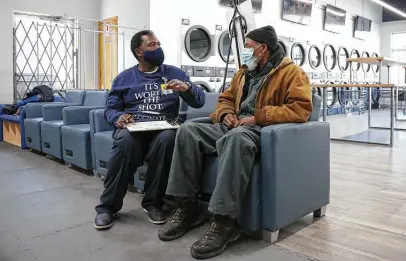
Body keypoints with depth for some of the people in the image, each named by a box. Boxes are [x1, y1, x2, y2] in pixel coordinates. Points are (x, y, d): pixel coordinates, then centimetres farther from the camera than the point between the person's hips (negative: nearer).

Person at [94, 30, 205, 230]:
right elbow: (110, 109, 11)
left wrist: (187, 87, -13)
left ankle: (153, 202, -19)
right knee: (125, 140, -36)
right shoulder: (124, 78, 15)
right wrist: (118, 117, -13)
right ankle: (108, 205, -19)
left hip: (164, 129, 0)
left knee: (167, 138, -37)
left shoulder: (174, 73, 15)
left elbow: (199, 101, 9)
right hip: (133, 128, 0)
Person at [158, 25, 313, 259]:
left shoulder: (292, 72, 0)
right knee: (188, 131, -15)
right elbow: (226, 98, 28)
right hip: (234, 126, 8)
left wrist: (258, 116, -19)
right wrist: (226, 113, 3)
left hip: (262, 130, -7)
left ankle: (224, 222, -39)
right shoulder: (244, 72, 23)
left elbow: (301, 108, -14)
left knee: (235, 138, -42)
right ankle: (188, 207, -15)